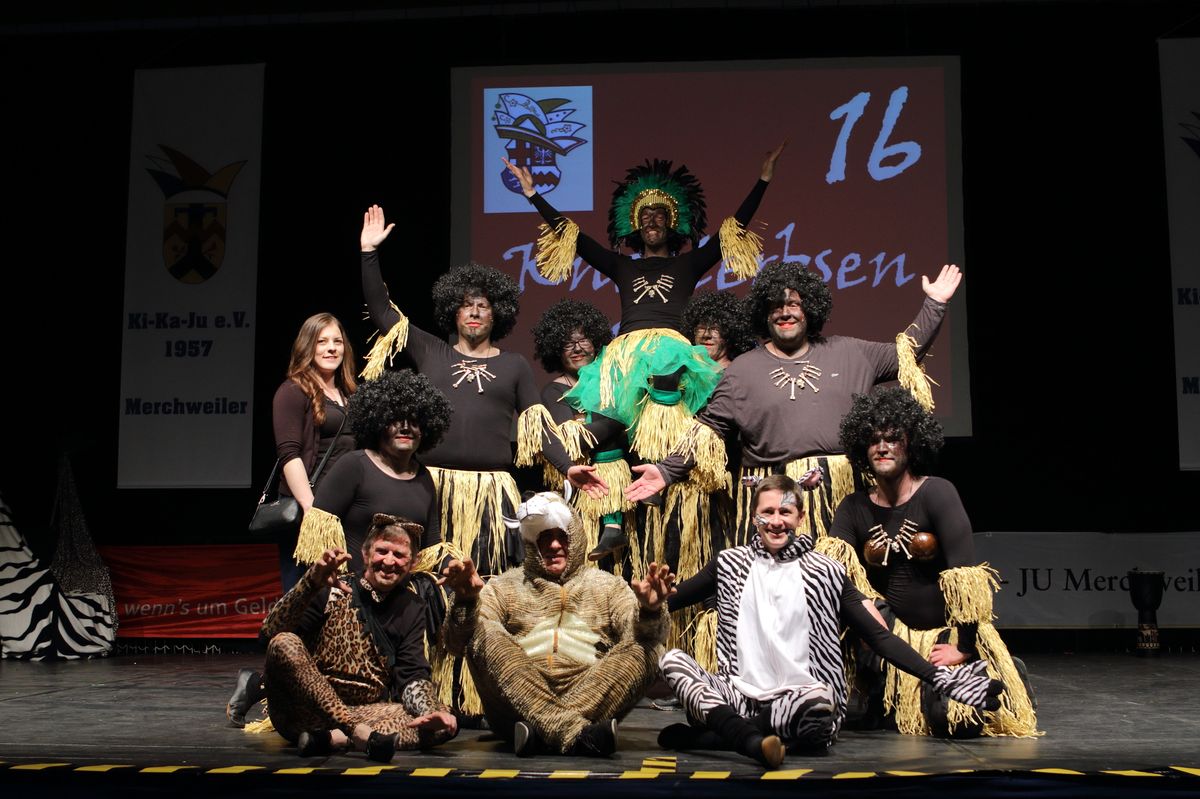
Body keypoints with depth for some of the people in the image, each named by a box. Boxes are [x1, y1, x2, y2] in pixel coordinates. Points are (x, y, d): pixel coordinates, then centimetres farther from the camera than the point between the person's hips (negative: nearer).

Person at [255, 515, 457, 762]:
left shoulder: (411, 609, 12)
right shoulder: (331, 591, 1)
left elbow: (412, 675, 1)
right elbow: (270, 633, -12)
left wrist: (431, 712, -21)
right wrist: (311, 583, -26)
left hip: (365, 712, 3)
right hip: (306, 711, -3)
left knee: (445, 725, -20)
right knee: (284, 643, -30)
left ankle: (331, 739, -32)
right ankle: (360, 733, -37)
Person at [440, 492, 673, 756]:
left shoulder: (607, 585, 21)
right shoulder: (504, 587, 20)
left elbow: (647, 635, 4)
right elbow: (458, 643, 5)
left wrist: (650, 611, -20)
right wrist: (465, 602, -17)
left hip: (592, 700, 0)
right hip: (518, 702, 0)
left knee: (643, 649, -23)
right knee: (486, 635, -25)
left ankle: (540, 732, -37)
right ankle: (575, 733, -41)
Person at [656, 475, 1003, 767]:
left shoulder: (825, 573, 5)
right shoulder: (730, 563, 10)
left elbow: (879, 636, 3)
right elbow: (673, 599, 13)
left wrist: (940, 678, -6)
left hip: (797, 701, -1)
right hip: (738, 697, 2)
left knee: (820, 702, -36)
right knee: (672, 659, -20)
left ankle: (704, 735, -22)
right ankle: (752, 740, -35)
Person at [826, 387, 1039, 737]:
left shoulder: (937, 493, -11)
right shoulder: (854, 508, 4)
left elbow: (966, 574, -18)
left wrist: (964, 648, -22)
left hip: (948, 630, -4)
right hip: (896, 634, 4)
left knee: (953, 720, -23)